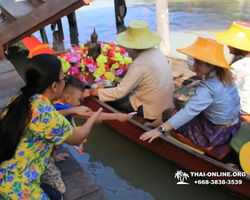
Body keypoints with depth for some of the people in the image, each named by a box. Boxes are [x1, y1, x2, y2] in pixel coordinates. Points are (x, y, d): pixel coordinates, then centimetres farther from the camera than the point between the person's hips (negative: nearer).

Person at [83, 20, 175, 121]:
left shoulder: (139, 64, -25)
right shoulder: (157, 52, -3)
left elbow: (119, 92, -22)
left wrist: (91, 92, -15)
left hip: (153, 109, -8)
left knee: (109, 100, 3)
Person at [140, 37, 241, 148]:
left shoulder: (208, 88, -31)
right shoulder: (225, 76, -5)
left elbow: (189, 112, -37)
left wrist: (160, 129, -38)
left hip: (216, 133, -9)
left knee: (168, 114, 2)